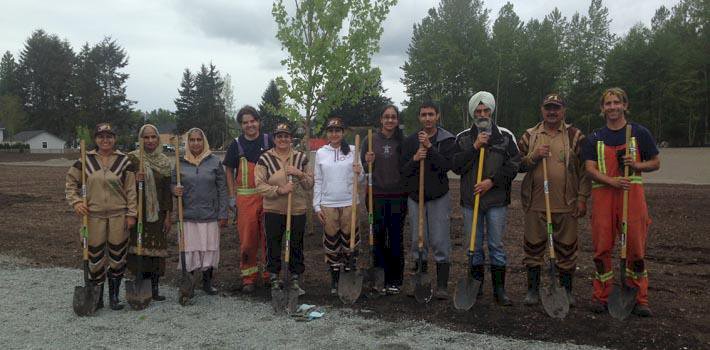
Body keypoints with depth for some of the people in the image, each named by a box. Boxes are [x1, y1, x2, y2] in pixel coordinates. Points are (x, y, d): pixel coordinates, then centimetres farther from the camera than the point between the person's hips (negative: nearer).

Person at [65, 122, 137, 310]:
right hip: (93, 215, 1)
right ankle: (97, 297, 20)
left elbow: (131, 189, 0)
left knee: (117, 256, 5)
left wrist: (131, 214, -4)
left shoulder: (124, 161, -1)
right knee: (95, 256, 6)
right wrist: (75, 201, -6)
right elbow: (71, 182, 10)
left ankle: (114, 296, 20)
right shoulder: (85, 160, 2)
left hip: (119, 215, -1)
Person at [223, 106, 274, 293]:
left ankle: (269, 274, 18)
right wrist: (232, 197, 4)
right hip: (245, 198, 0)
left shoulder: (268, 141, 4)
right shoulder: (236, 145, 5)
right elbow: (229, 171, 11)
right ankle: (248, 277, 13)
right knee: (247, 238, 2)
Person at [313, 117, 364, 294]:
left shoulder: (353, 151, 2)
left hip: (349, 203, -1)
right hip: (328, 204, 1)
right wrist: (317, 206, 4)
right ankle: (335, 279, 18)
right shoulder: (321, 153, 5)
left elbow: (360, 179, 6)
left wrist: (359, 173, -17)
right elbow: (318, 181, 8)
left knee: (349, 240, 4)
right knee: (331, 241, 6)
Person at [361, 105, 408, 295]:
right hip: (376, 196, 0)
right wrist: (368, 163, -11)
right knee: (378, 238, 5)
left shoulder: (404, 141, 4)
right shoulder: (370, 141, 4)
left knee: (396, 239, 4)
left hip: (398, 197, 0)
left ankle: (395, 281, 16)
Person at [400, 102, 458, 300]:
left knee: (441, 242, -3)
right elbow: (402, 171, 4)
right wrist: (414, 159, -15)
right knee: (418, 241, 7)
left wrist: (429, 147, -21)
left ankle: (442, 286, 5)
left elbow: (447, 165, -15)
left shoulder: (448, 140, 0)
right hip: (415, 197, 3)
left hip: (439, 197, -2)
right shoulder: (410, 141, 7)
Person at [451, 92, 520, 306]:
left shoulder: (505, 136, 4)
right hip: (470, 200, 1)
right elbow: (456, 167, -4)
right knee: (474, 245, 8)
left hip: (497, 200, -1)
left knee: (496, 245, 4)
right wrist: (475, 147, -13)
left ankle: (499, 289, 13)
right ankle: (476, 285, 21)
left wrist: (492, 181, -13)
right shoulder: (463, 138, 6)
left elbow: (513, 165, -1)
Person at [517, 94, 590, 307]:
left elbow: (585, 169, 2)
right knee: (533, 246, 7)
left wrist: (582, 198, -4)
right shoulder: (529, 136, 8)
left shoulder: (575, 136, 4)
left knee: (567, 247, 7)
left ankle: (566, 291, 23)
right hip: (535, 203, 1)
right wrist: (534, 156, -11)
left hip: (566, 204, -1)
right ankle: (533, 289, 20)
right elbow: (518, 165, 8)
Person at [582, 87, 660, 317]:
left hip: (632, 193, -1)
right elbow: (590, 169, 1)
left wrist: (637, 165, -10)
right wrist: (612, 181, -17)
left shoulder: (640, 133, 8)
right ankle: (601, 296, 13)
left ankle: (639, 298, 11)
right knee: (602, 248, 2)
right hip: (603, 194, 1)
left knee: (635, 247, -1)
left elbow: (656, 163, 12)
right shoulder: (595, 138, 11)